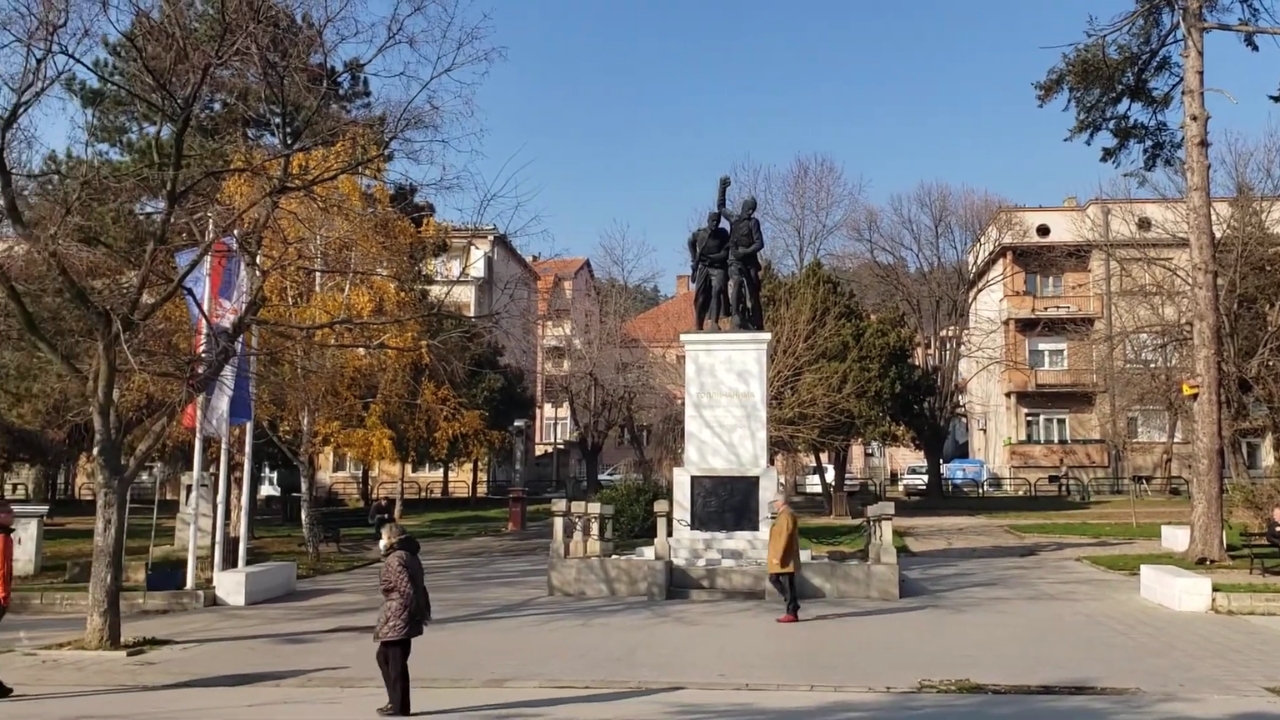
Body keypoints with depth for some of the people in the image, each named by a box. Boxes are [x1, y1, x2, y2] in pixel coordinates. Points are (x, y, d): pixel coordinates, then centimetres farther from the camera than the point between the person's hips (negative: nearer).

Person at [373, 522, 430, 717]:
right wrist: (423, 611, 16)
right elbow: (418, 586, 15)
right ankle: (396, 701, 24)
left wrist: (417, 612, -17)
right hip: (402, 618, 10)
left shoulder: (395, 559, -16)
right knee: (384, 656, 19)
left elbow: (406, 590, -22)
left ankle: (399, 706, 10)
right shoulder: (408, 555, 14)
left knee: (396, 663, 0)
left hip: (397, 619, -10)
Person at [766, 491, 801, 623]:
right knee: (773, 579, 13)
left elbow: (785, 537, -22)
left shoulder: (787, 515, -16)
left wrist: (778, 556, -22)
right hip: (781, 557, 11)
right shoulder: (783, 515, 17)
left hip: (784, 558, -11)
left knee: (788, 585, -6)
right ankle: (793, 604, 16)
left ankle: (792, 613, -1)